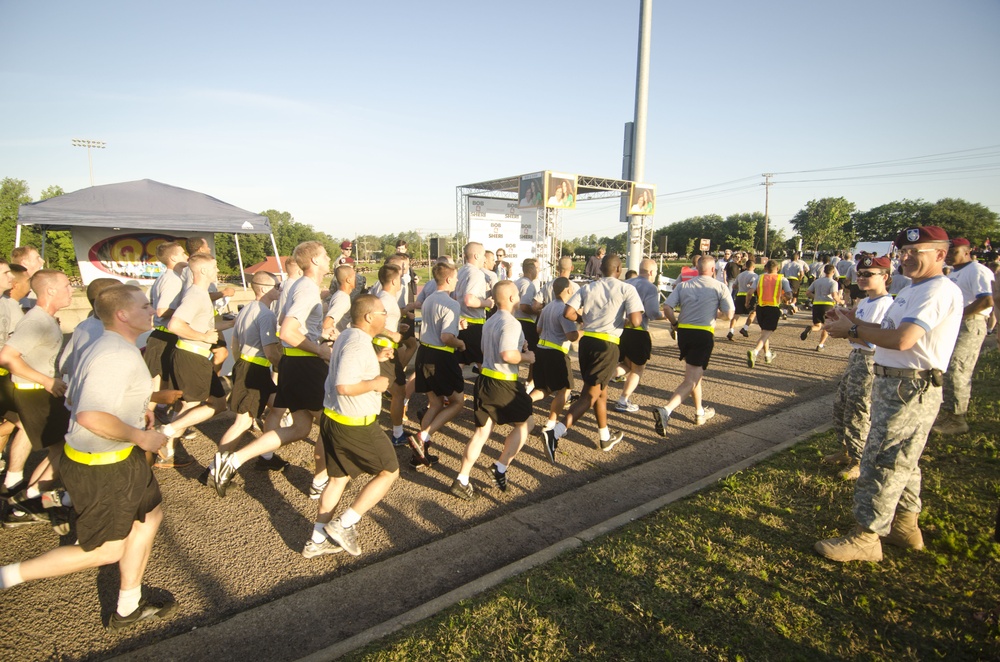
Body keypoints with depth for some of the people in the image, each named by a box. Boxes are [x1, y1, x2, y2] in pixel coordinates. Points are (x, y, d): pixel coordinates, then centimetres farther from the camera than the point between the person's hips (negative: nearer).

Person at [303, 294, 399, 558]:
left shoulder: (347, 336, 9)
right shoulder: (358, 344, -23)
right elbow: (344, 386, -32)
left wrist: (376, 358, 13)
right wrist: (375, 383, -18)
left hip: (332, 418, 10)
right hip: (355, 425, -10)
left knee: (339, 477, 19)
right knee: (389, 471, 6)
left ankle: (317, 541, 26)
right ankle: (344, 524, 5)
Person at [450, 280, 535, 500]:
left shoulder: (489, 322, 14)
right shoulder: (510, 323, -16)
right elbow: (508, 355, -27)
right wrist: (527, 357, -9)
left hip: (484, 379, 8)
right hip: (504, 384, -8)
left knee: (482, 431, 12)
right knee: (525, 423, 14)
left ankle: (461, 480, 10)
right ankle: (501, 467, 12)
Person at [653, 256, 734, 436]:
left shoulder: (683, 285, 7)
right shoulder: (720, 287, 0)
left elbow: (667, 308, -4)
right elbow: (729, 315, -3)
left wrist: (675, 323, 11)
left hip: (683, 332, 5)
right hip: (704, 335, -5)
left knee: (694, 374, 24)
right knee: (691, 380, -5)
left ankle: (700, 412, 37)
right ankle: (666, 410, -25)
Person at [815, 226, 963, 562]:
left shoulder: (939, 290, -17)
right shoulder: (914, 290, 17)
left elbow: (901, 339, -28)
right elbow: (889, 333, 15)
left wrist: (852, 329, -17)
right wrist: (854, 321, 0)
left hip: (910, 390, -11)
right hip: (895, 385, 11)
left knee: (881, 462, -5)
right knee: (902, 461, 20)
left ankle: (866, 537, 4)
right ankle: (905, 526, 35)